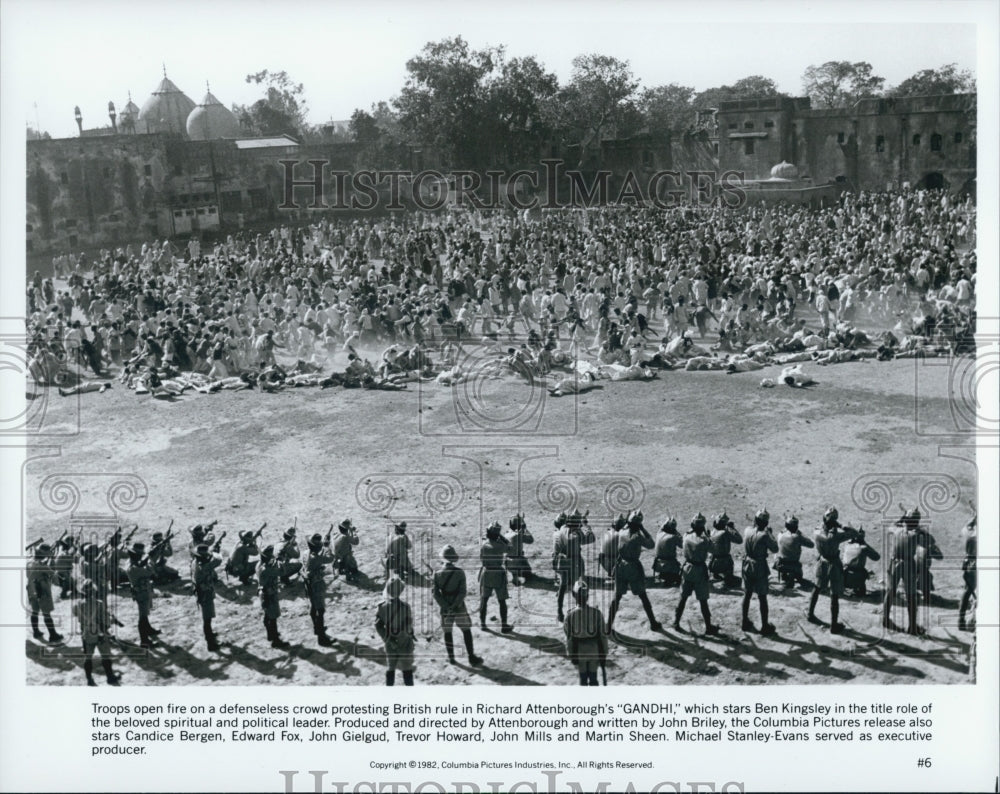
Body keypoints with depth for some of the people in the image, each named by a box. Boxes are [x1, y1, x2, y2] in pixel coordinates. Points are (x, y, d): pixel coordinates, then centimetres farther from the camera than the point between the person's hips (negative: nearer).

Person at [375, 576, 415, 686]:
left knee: (390, 668, 19)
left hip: (390, 645, 4)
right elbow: (408, 627, -19)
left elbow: (378, 625, -8)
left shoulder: (382, 606, -11)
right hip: (404, 643, -4)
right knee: (407, 669, 10)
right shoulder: (404, 606, -24)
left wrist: (388, 639, -4)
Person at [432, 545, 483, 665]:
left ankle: (451, 657, 20)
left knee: (447, 632, 15)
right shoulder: (460, 572, -10)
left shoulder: (438, 574, -4)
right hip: (459, 608, -2)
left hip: (445, 609, 2)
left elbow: (436, 594, -8)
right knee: (466, 631, 6)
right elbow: (462, 592, -15)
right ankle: (471, 657, 4)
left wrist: (446, 606, -9)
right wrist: (455, 605, -12)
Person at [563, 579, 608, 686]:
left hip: (579, 652, -1)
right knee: (593, 678, 15)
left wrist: (571, 655, 6)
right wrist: (604, 654, 4)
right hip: (594, 652, 1)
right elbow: (602, 635, -7)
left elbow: (569, 637, -7)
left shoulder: (570, 614, -16)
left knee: (583, 678, 15)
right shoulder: (596, 612, -14)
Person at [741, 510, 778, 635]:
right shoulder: (764, 535, -23)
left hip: (747, 566, 5)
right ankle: (765, 627, 13)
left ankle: (745, 622, 28)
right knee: (762, 597, 5)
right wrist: (770, 532, -7)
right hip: (760, 568, -5)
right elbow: (775, 548, -11)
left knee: (747, 594, 17)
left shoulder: (747, 530, -7)